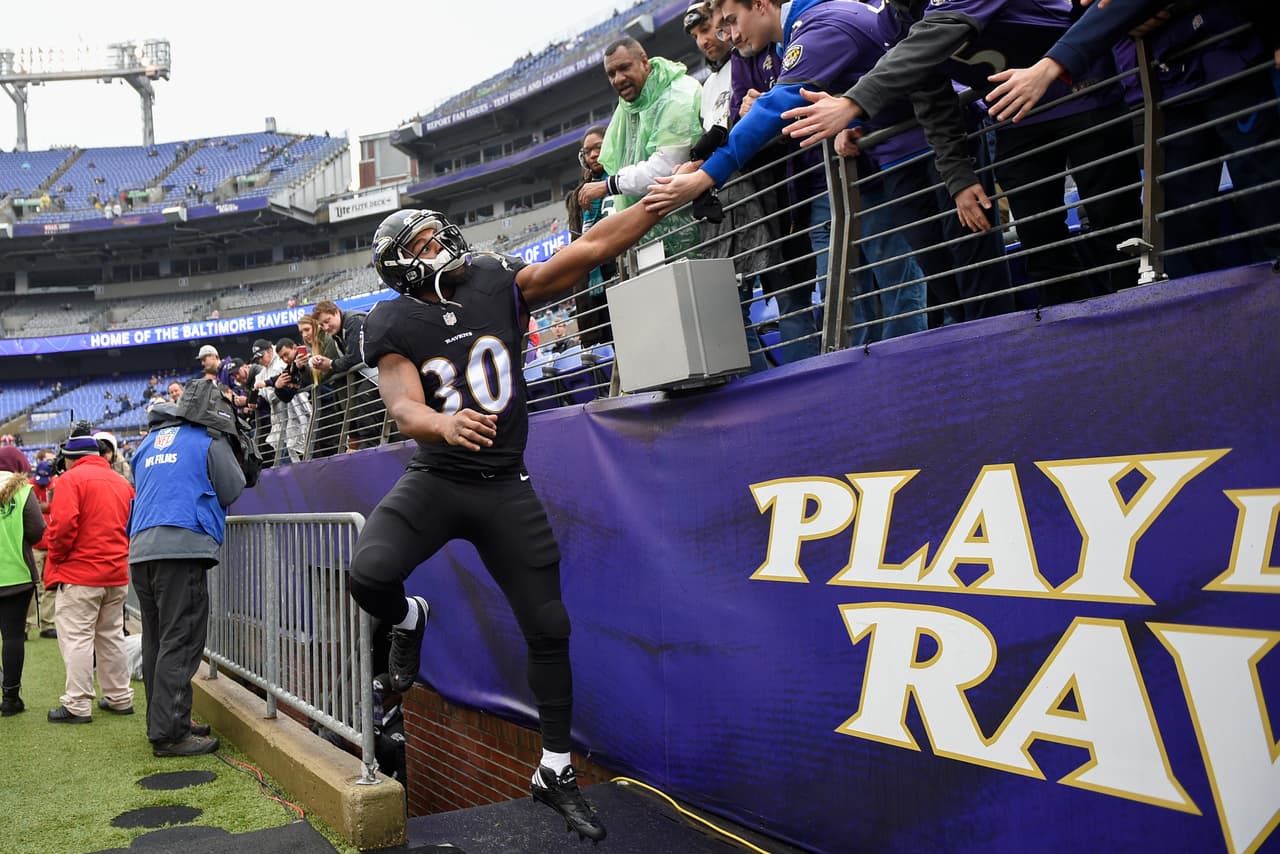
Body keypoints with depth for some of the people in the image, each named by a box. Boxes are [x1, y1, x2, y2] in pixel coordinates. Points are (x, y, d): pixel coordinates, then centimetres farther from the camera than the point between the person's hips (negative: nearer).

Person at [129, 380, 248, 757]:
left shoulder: (150, 441, 20)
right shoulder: (210, 442, 0)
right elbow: (234, 492, 4)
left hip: (141, 550, 7)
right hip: (183, 548, -7)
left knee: (157, 642, 13)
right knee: (180, 644, -6)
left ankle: (162, 725, 19)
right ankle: (169, 733, -6)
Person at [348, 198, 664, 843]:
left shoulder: (498, 283, -1)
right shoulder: (393, 325, -7)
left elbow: (590, 248, -3)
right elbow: (404, 407, -20)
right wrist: (446, 425, -43)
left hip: (506, 486, 2)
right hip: (436, 479, -1)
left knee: (548, 629, 4)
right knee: (368, 573, -28)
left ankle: (555, 773, 22)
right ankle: (408, 620, 11)